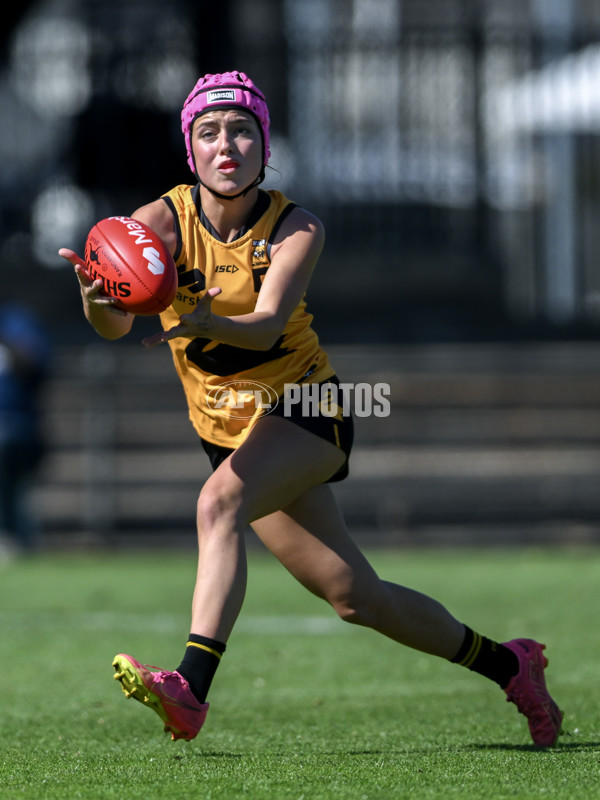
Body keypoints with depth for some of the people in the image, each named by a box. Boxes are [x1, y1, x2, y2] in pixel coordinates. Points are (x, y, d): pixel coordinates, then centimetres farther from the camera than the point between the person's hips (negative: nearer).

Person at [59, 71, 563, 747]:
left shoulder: (296, 229, -14)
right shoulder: (162, 223, -12)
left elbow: (267, 325, -31)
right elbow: (114, 324, -29)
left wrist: (207, 323, -52)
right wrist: (98, 299, -53)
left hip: (306, 410, -3)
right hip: (228, 430, 3)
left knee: (220, 500, -33)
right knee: (356, 597, 3)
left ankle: (191, 689, -43)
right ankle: (507, 664, 23)